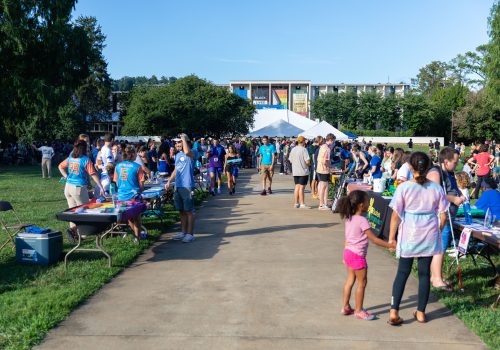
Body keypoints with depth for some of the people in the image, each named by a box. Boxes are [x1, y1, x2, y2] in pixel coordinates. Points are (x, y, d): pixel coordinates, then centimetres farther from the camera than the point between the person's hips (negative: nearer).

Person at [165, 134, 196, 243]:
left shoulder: (190, 154, -10)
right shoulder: (177, 155, 15)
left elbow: (186, 151, -36)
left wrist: (184, 138, -23)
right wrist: (169, 181, 16)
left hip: (187, 187, -8)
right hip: (178, 186, 8)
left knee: (188, 211, -1)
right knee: (182, 211, 14)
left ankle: (190, 234, 7)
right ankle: (183, 232, 23)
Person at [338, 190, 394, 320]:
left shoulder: (349, 218, 4)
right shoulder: (362, 220, -20)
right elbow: (374, 239, -18)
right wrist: (390, 245, -11)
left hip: (348, 252, 8)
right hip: (358, 255, -8)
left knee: (350, 280, 16)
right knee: (362, 282, 4)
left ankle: (345, 307, 24)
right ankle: (359, 311, 11)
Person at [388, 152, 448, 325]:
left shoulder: (404, 187, -11)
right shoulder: (436, 189, -3)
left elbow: (396, 215, -10)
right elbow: (443, 216, 2)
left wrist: (391, 237, -2)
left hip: (408, 236, -2)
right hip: (429, 236, 2)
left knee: (403, 272, 8)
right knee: (425, 273, 11)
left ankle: (394, 311, 3)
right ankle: (421, 312, 21)